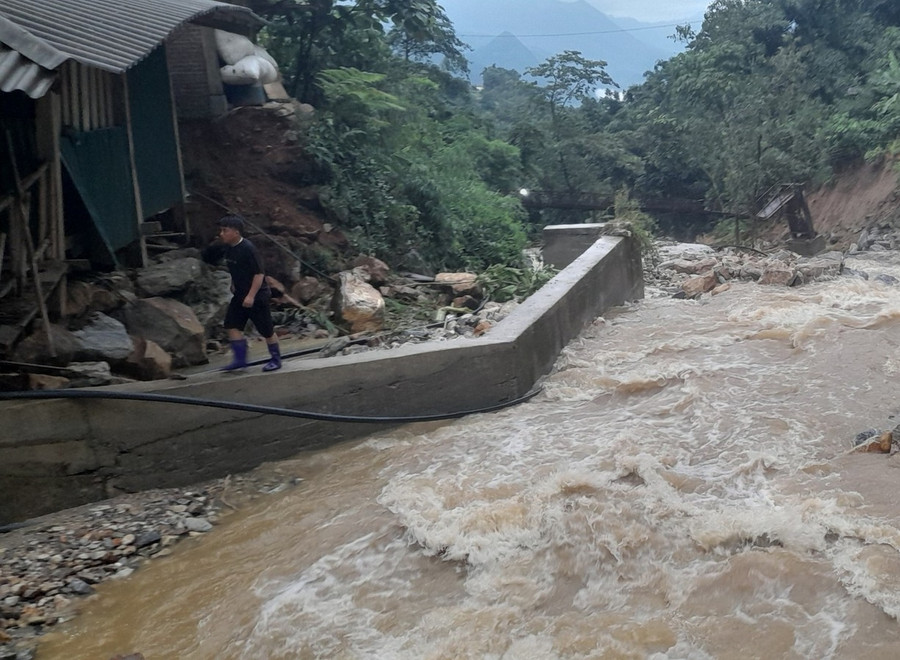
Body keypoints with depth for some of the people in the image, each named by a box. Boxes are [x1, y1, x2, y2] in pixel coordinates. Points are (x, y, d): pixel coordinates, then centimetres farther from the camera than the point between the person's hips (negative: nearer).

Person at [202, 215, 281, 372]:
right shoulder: (227, 248, 3)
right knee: (232, 326, 0)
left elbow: (259, 273, -23)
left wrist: (251, 295, -25)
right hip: (240, 295, 8)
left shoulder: (248, 248, -22)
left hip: (257, 295, -8)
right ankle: (240, 359, 6)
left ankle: (276, 359, 17)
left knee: (266, 329, 2)